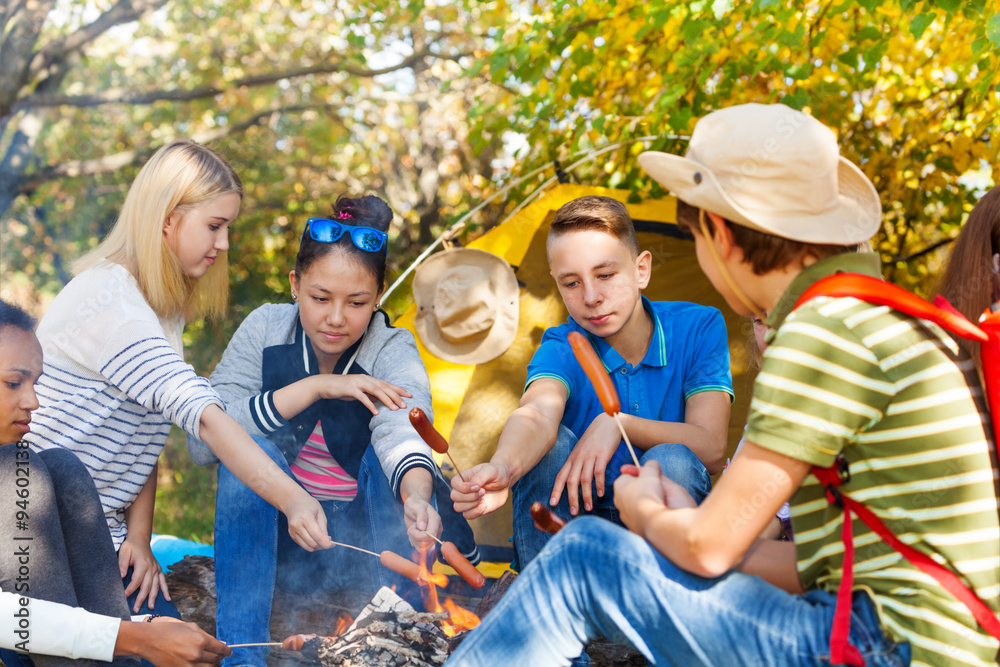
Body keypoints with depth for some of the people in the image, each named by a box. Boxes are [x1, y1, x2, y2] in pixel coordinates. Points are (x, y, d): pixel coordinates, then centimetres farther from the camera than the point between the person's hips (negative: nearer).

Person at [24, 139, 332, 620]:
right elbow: (201, 413, -33)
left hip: (99, 537, 9)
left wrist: (139, 536, -3)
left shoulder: (160, 304, 9)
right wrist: (290, 499, -39)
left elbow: (145, 430, 7)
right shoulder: (108, 301, -22)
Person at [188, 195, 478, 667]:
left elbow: (401, 428, -36)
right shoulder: (265, 331, -8)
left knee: (381, 454, -28)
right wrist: (313, 387, -26)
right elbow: (201, 441, -18)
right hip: (282, 538, 2)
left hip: (376, 539, -1)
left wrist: (416, 497, -59)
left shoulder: (393, 352, -13)